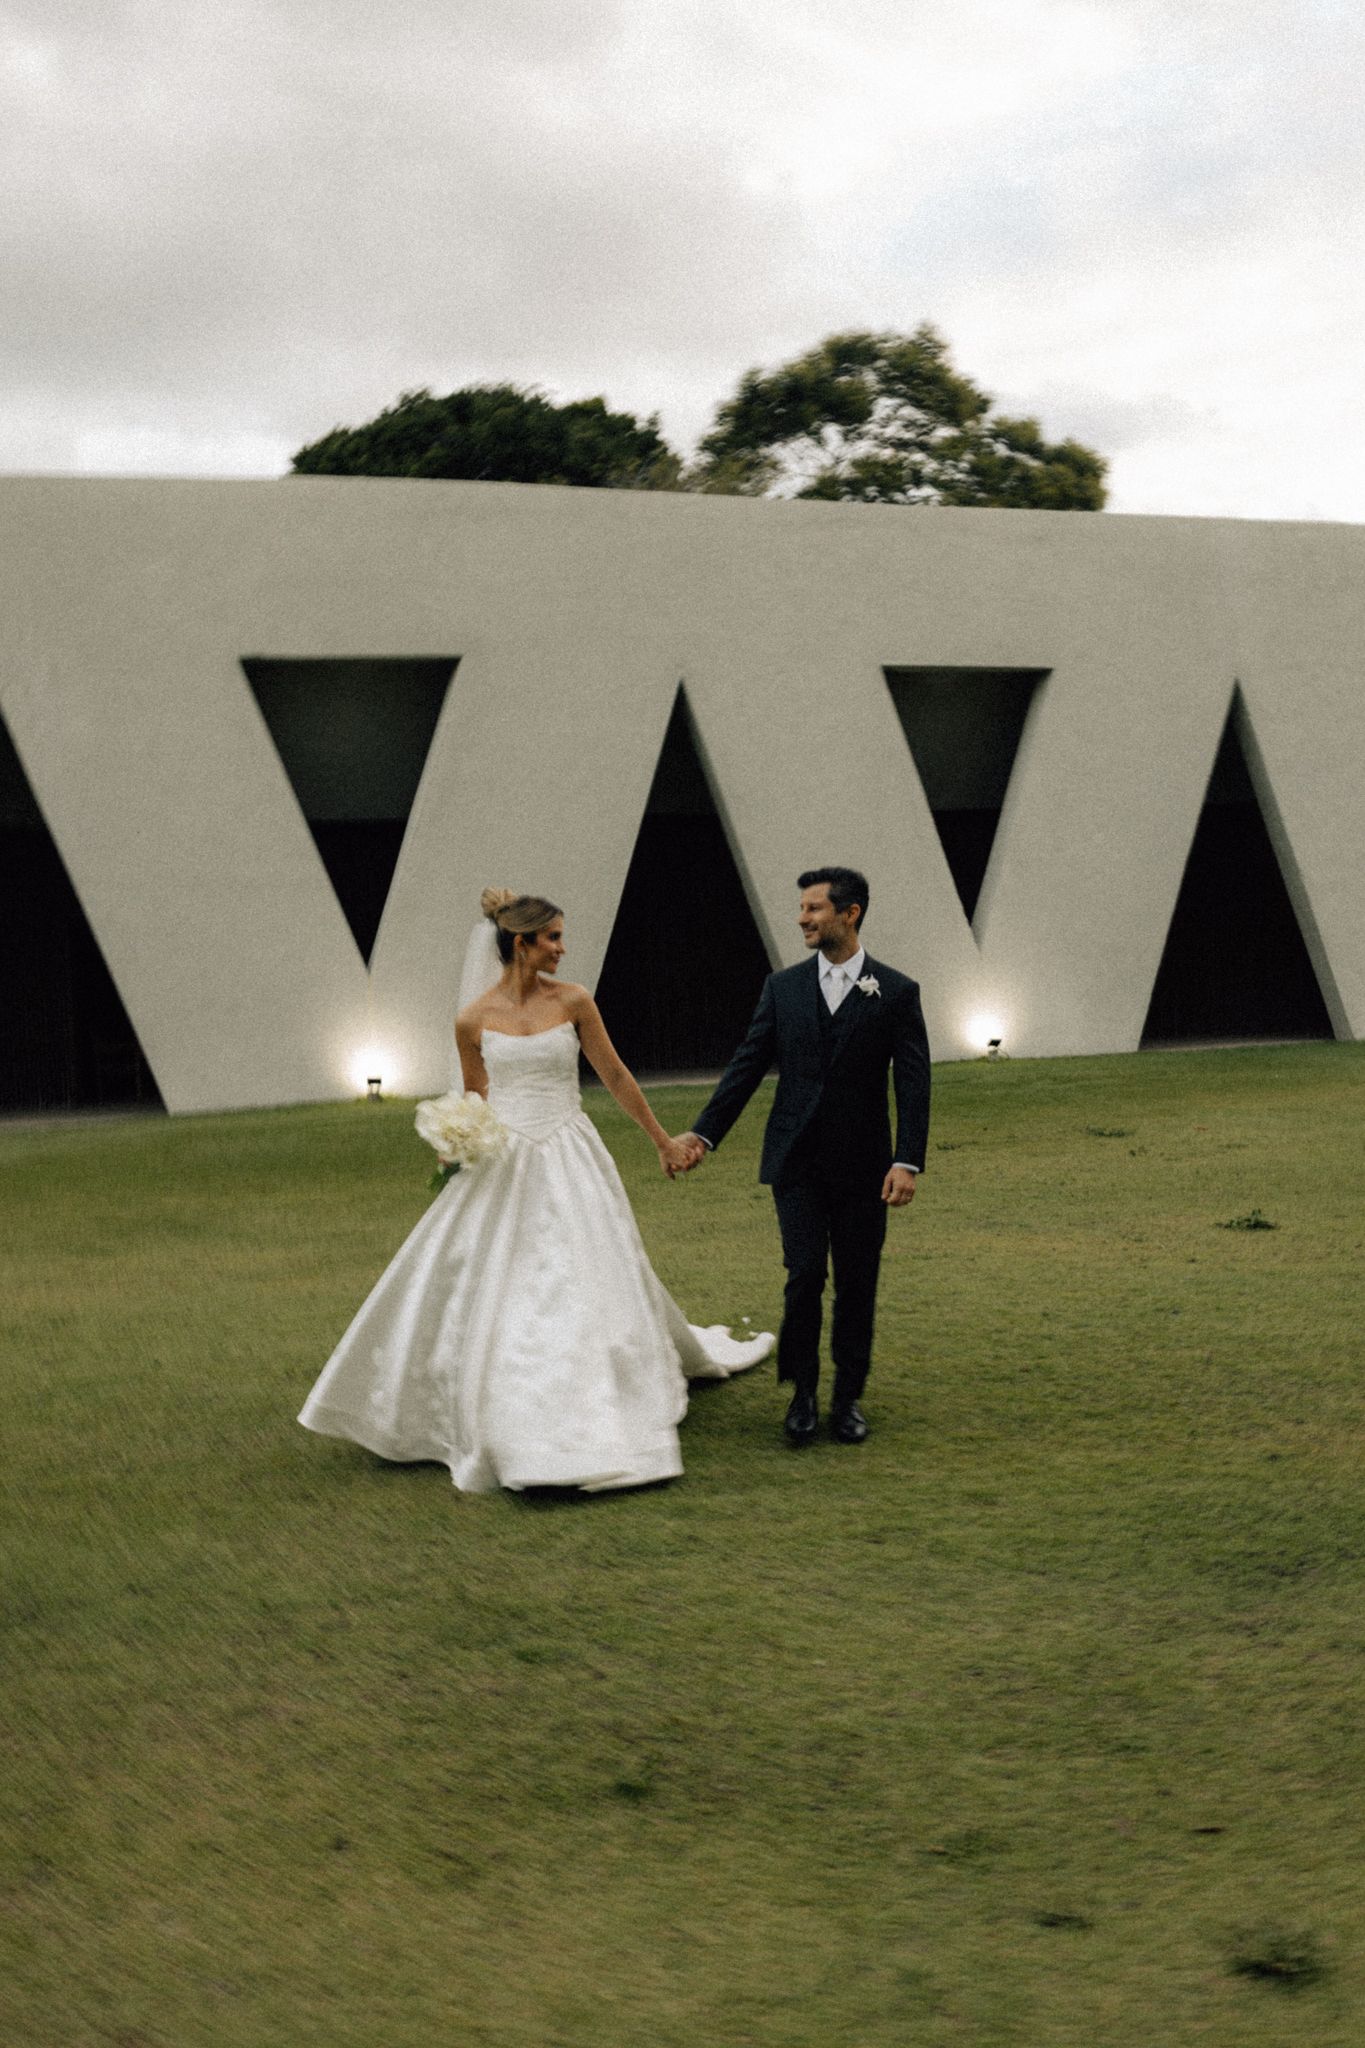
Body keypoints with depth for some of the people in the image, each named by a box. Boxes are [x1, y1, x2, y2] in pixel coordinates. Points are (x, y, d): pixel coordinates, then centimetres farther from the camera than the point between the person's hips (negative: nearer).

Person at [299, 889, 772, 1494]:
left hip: (570, 1162, 0)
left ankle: (600, 1432, 14)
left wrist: (663, 1141, 10)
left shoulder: (573, 1002, -1)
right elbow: (474, 1102, 10)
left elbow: (616, 1076, 6)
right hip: (502, 1166, 0)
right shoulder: (473, 1019, -1)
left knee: (589, 1285, 0)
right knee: (484, 1297, 1)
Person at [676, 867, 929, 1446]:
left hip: (862, 1167, -1)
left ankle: (849, 1398, 20)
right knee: (804, 1275, -7)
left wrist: (907, 1161, -15)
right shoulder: (783, 988, 5)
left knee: (856, 1284, 6)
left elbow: (913, 1083, -5)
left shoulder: (896, 992, -2)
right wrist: (703, 1132, -1)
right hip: (796, 1161, 1)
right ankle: (803, 1392, 11)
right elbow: (747, 1066, 6)